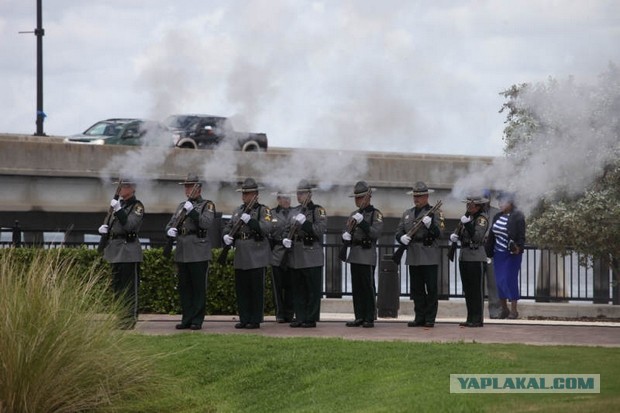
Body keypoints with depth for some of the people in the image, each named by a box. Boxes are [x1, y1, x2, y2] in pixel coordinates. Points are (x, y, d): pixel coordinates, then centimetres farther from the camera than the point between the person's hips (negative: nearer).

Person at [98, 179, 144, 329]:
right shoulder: (119, 204, 18)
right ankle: (120, 319, 18)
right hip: (116, 252, 9)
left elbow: (130, 225, -19)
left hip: (129, 251, -9)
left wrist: (118, 209, -24)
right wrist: (104, 228, 4)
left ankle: (129, 321, -5)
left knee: (129, 289, -6)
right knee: (117, 287, 12)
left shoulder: (137, 206, -6)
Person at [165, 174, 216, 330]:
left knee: (199, 288, -4)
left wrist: (192, 212, -21)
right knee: (184, 288, 8)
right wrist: (170, 230, -4)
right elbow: (170, 224, 19)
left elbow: (207, 224, -15)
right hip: (182, 253, 6)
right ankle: (186, 319, 13)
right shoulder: (181, 206, 19)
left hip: (199, 253, -6)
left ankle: (197, 320, -2)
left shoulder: (207, 205, 0)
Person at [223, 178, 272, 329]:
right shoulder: (238, 211, 17)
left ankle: (255, 320, 1)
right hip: (241, 257, 6)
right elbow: (228, 227, 18)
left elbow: (266, 228, -16)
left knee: (256, 289, -3)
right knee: (241, 289, 7)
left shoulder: (263, 210, -2)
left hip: (257, 257, -6)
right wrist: (226, 236, -3)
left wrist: (250, 220, -26)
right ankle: (244, 319, 13)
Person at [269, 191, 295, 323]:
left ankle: (289, 314, 7)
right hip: (277, 253, 0)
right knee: (278, 286, 1)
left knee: (290, 286, 1)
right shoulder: (272, 213, 8)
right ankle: (280, 314, 6)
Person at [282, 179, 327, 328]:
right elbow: (288, 230, 23)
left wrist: (304, 222, -23)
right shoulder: (294, 211, 17)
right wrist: (286, 239, 3)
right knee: (298, 289, 8)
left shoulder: (318, 210, -3)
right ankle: (300, 318, 13)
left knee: (312, 289, -3)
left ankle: (311, 319, 0)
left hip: (312, 257, -6)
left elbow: (321, 229, -15)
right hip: (296, 257, 6)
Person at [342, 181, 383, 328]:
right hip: (355, 255, 7)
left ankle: (369, 319, -2)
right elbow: (347, 232, 17)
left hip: (368, 256, -6)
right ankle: (359, 317, 12)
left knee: (368, 287, -4)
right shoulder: (354, 214, 17)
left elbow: (375, 233, -15)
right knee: (356, 288, 7)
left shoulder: (376, 214, -3)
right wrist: (346, 236, -6)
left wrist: (362, 222, -22)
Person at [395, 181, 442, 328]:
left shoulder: (434, 213, 1)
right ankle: (419, 318, 13)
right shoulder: (407, 214, 17)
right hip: (413, 257, 5)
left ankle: (430, 319, -1)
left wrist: (430, 225, -28)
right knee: (416, 289, 7)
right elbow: (399, 231, 16)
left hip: (429, 256, -5)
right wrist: (401, 237, -7)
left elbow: (437, 233, -9)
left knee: (431, 288, -4)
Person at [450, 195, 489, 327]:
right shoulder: (467, 216, 15)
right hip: (464, 256, 8)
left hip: (476, 258, -8)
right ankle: (471, 319, 15)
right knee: (467, 290, 10)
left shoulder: (482, 218, -8)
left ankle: (478, 319, -3)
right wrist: (453, 236, -4)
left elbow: (478, 236, -20)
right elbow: (458, 232, 18)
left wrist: (467, 224, -28)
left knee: (477, 290, -5)